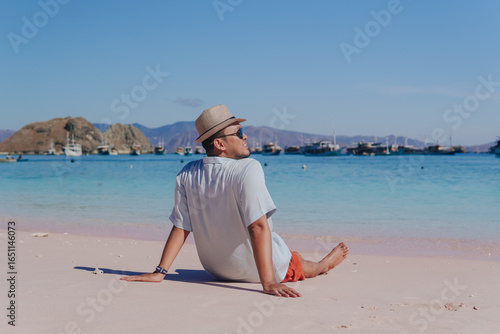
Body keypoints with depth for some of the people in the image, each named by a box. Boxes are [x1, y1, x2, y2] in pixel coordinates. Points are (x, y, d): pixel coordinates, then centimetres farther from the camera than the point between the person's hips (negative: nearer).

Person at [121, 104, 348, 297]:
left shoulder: (187, 175, -10)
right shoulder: (248, 169, -28)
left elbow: (180, 227, -10)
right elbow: (258, 227, -34)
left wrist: (160, 272, -4)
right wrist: (268, 283, -36)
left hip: (215, 269, 6)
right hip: (255, 270, -6)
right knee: (299, 262, 27)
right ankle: (324, 265, 60)